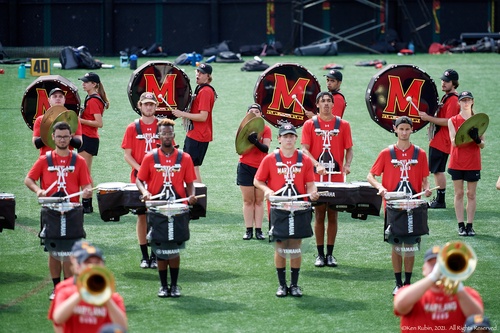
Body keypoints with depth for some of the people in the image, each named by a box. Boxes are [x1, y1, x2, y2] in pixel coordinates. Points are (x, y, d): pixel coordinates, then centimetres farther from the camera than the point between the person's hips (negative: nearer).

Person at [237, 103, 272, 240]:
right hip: (245, 167, 1)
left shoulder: (266, 129, 2)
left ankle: (259, 230, 4)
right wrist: (248, 139, -21)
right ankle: (248, 230, 3)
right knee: (248, 200, 1)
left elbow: (266, 148, -10)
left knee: (259, 200, 2)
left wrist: (256, 142, -27)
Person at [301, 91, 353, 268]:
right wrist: (317, 165, -20)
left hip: (336, 177, 1)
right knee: (319, 215, 2)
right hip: (316, 177, -1)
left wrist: (347, 164, -11)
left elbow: (349, 149, 8)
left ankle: (330, 254, 11)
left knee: (333, 215, 4)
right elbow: (305, 149, -4)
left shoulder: (343, 125, 6)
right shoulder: (310, 124, 3)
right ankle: (320, 254, 8)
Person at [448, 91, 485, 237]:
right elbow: (454, 142, -7)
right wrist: (465, 134, -25)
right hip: (457, 163, 0)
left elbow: (482, 145, 3)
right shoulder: (453, 121, 3)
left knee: (471, 194, 2)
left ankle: (470, 225, 6)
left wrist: (477, 139, -20)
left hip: (473, 163, 0)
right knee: (459, 193, 2)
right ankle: (461, 225, 5)